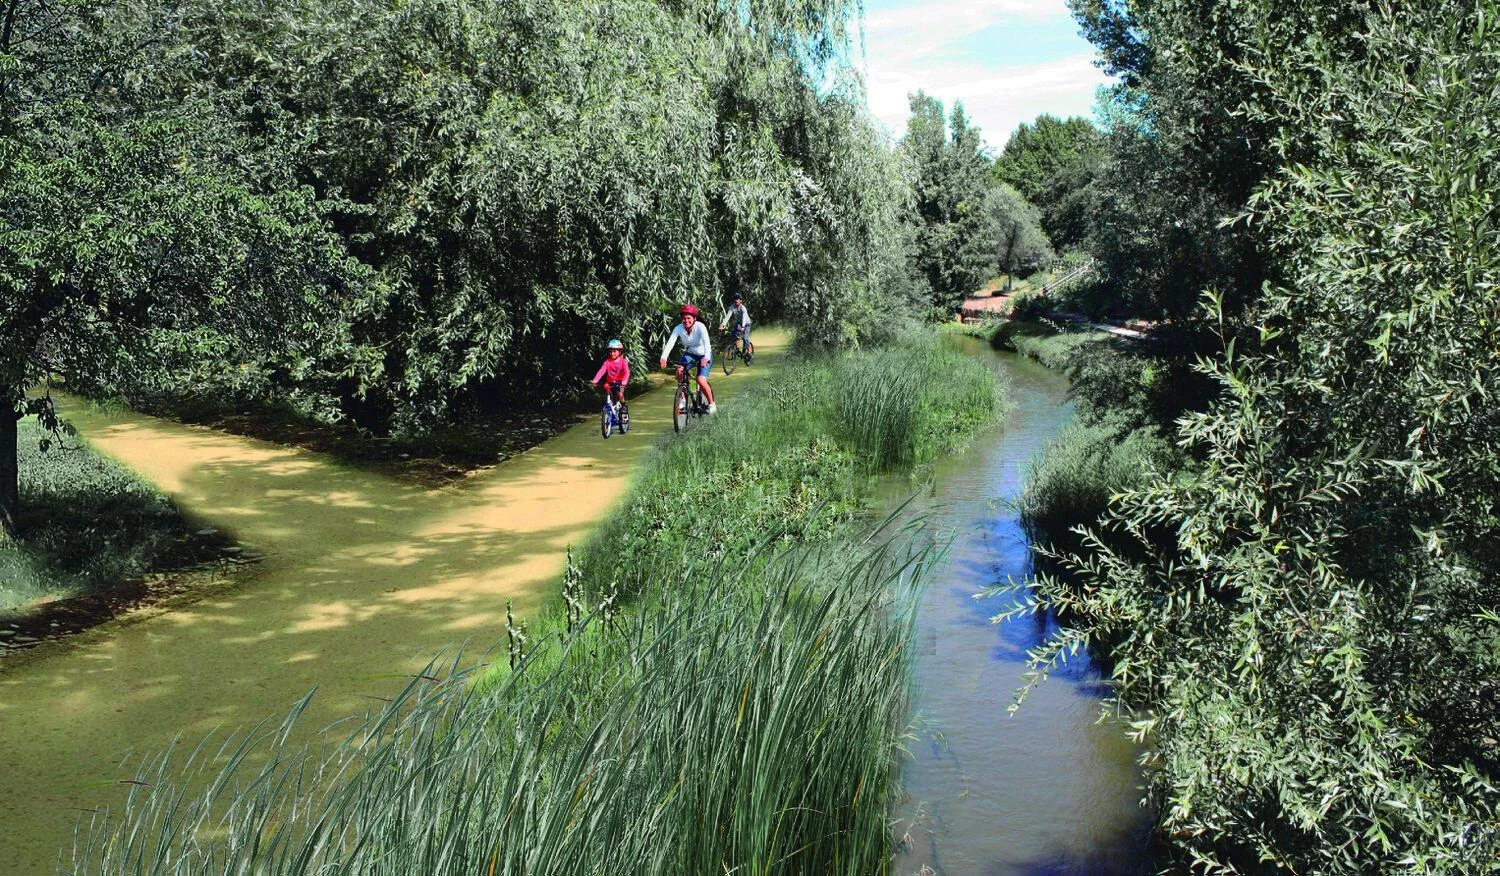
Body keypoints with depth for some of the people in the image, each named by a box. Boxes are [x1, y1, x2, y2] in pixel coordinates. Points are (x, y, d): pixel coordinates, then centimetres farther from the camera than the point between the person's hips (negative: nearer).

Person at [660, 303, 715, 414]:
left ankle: (712, 404, 0)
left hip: (704, 356, -3)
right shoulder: (679, 329, -17)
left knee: (701, 380, -23)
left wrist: (706, 358, -56)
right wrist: (663, 357, -45)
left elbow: (706, 342, -39)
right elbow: (670, 342, -28)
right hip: (690, 354, 3)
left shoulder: (700, 327, -26)